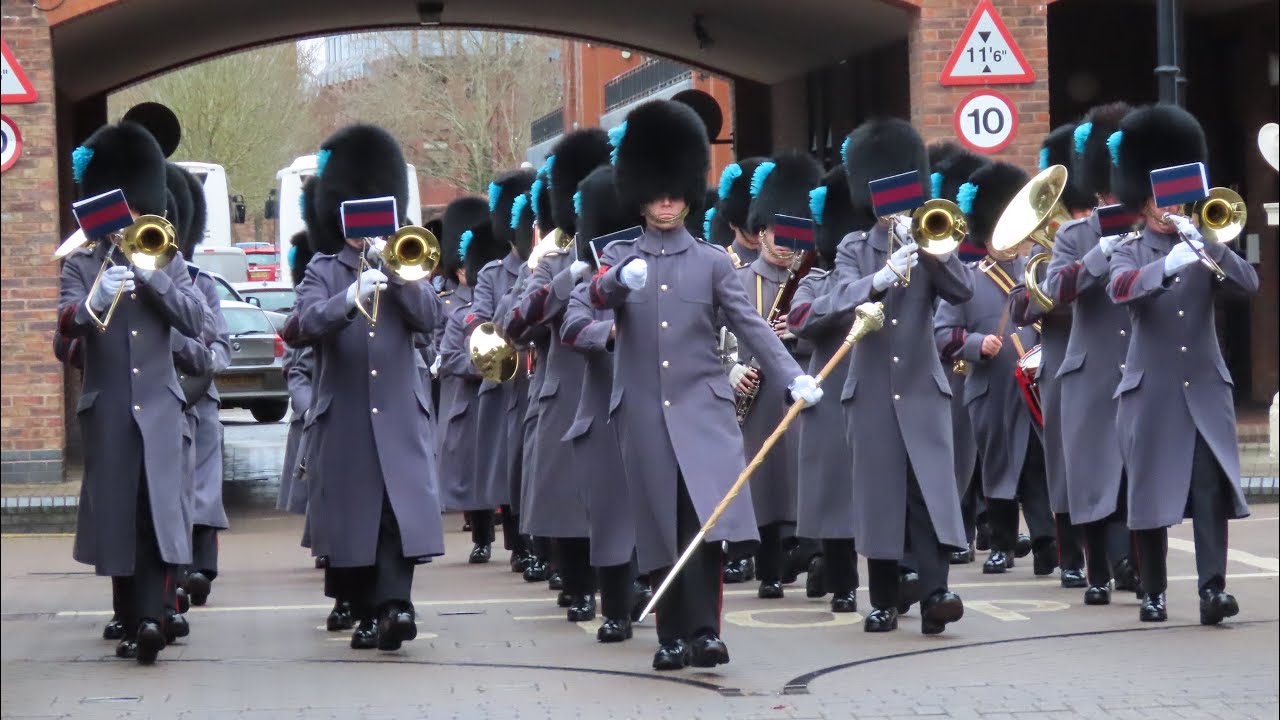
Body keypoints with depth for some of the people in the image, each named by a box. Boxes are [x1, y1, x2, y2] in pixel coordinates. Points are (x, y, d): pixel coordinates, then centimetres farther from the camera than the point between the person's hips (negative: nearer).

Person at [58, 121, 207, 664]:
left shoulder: (168, 260, 10)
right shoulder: (81, 263, 4)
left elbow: (195, 323, -2)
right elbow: (65, 326, -12)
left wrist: (154, 276, -14)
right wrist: (96, 300, -33)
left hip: (158, 407, 0)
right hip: (106, 410, 0)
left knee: (159, 511, -11)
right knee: (116, 514, 3)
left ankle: (151, 617, -18)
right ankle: (133, 624, 11)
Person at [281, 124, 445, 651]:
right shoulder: (324, 271, 8)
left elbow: (429, 317, -1)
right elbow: (303, 325, -11)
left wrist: (395, 270, -13)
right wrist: (352, 298, -29)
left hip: (399, 415, 1)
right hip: (343, 419, 0)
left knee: (400, 509, -14)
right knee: (351, 517, 2)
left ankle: (395, 602, -23)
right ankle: (369, 613, 10)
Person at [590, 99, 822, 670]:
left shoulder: (712, 261, 8)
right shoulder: (620, 258, 8)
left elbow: (749, 323, 2)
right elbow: (599, 295, -13)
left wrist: (793, 376, -12)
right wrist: (621, 278, -36)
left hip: (702, 408, -1)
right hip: (644, 413, 1)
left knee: (706, 520, -17)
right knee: (663, 528, 3)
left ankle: (704, 630, -17)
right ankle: (674, 637, 10)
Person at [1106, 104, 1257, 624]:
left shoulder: (1204, 248, 11)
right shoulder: (1129, 252, 4)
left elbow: (1248, 285, -7)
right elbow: (1120, 288, -19)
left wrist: (1200, 239, -17)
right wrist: (1169, 263, -35)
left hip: (1205, 389, 1)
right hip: (1151, 391, -1)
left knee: (1213, 487, -11)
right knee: (1152, 493, 3)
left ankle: (1213, 588, -15)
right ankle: (1153, 593, 13)